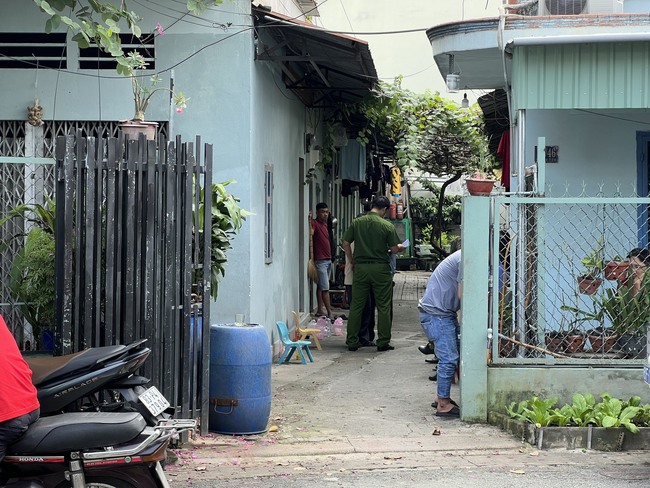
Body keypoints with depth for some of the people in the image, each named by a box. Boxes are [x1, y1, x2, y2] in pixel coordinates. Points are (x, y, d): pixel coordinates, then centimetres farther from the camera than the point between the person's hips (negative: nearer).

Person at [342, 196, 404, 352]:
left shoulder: (356, 222, 1)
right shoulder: (387, 226, -7)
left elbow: (346, 243, 2)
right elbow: (394, 249, -5)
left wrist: (352, 261, 14)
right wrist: (401, 247, 18)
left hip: (360, 268, 2)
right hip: (381, 269, -2)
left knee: (356, 306, 7)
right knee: (383, 307, 6)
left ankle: (352, 342, 9)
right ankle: (383, 342, 7)